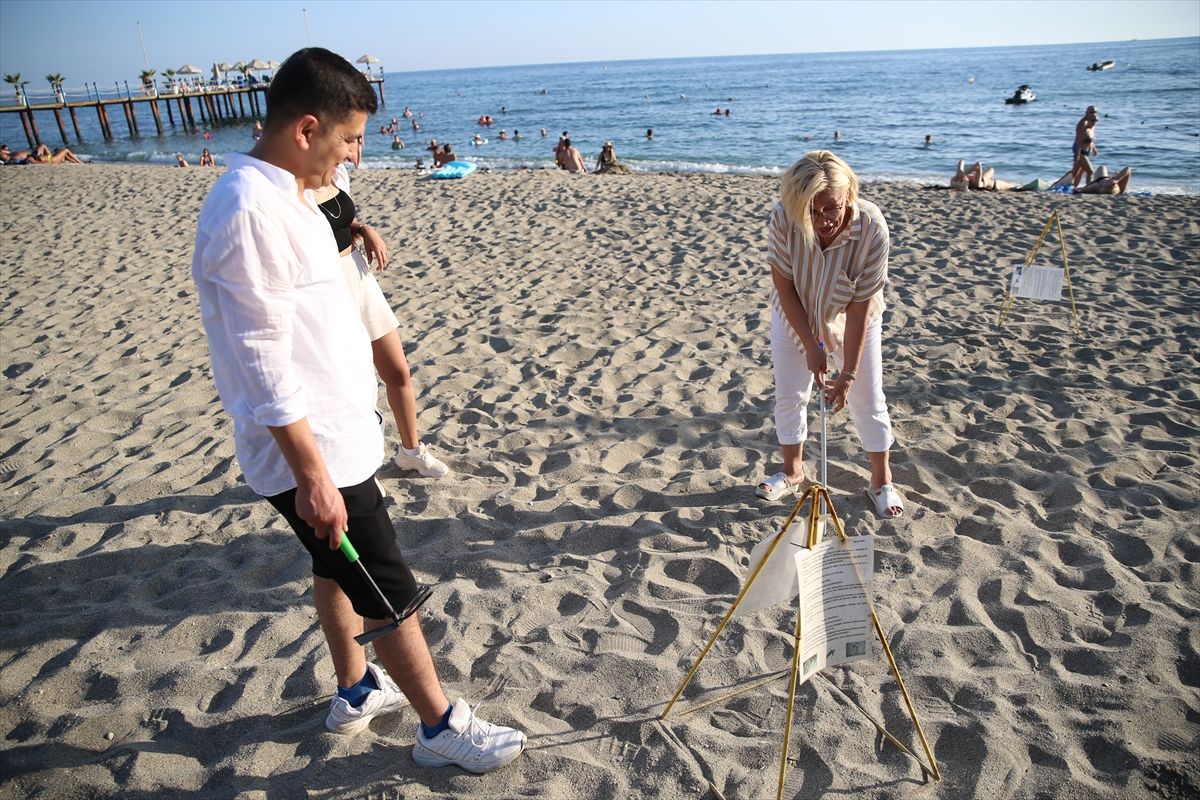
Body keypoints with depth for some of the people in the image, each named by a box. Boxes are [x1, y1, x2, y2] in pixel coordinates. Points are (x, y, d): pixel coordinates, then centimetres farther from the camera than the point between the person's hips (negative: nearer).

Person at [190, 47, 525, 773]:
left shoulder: (286, 196, 7)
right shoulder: (247, 212, -24)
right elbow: (263, 364, -25)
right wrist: (311, 474, -23)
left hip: (338, 435, 10)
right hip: (313, 453, -10)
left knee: (339, 568, 23)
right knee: (391, 594, 2)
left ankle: (356, 693, 43)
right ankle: (441, 726, 21)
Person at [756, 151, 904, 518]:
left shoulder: (871, 226, -34)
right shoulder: (784, 217, -32)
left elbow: (860, 306, -27)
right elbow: (784, 285, -19)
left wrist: (848, 374, -24)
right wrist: (811, 345, -19)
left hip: (851, 318, -1)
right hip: (796, 315, 2)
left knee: (868, 398, 4)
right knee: (788, 395, 8)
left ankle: (882, 480, 24)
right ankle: (793, 471, 30)